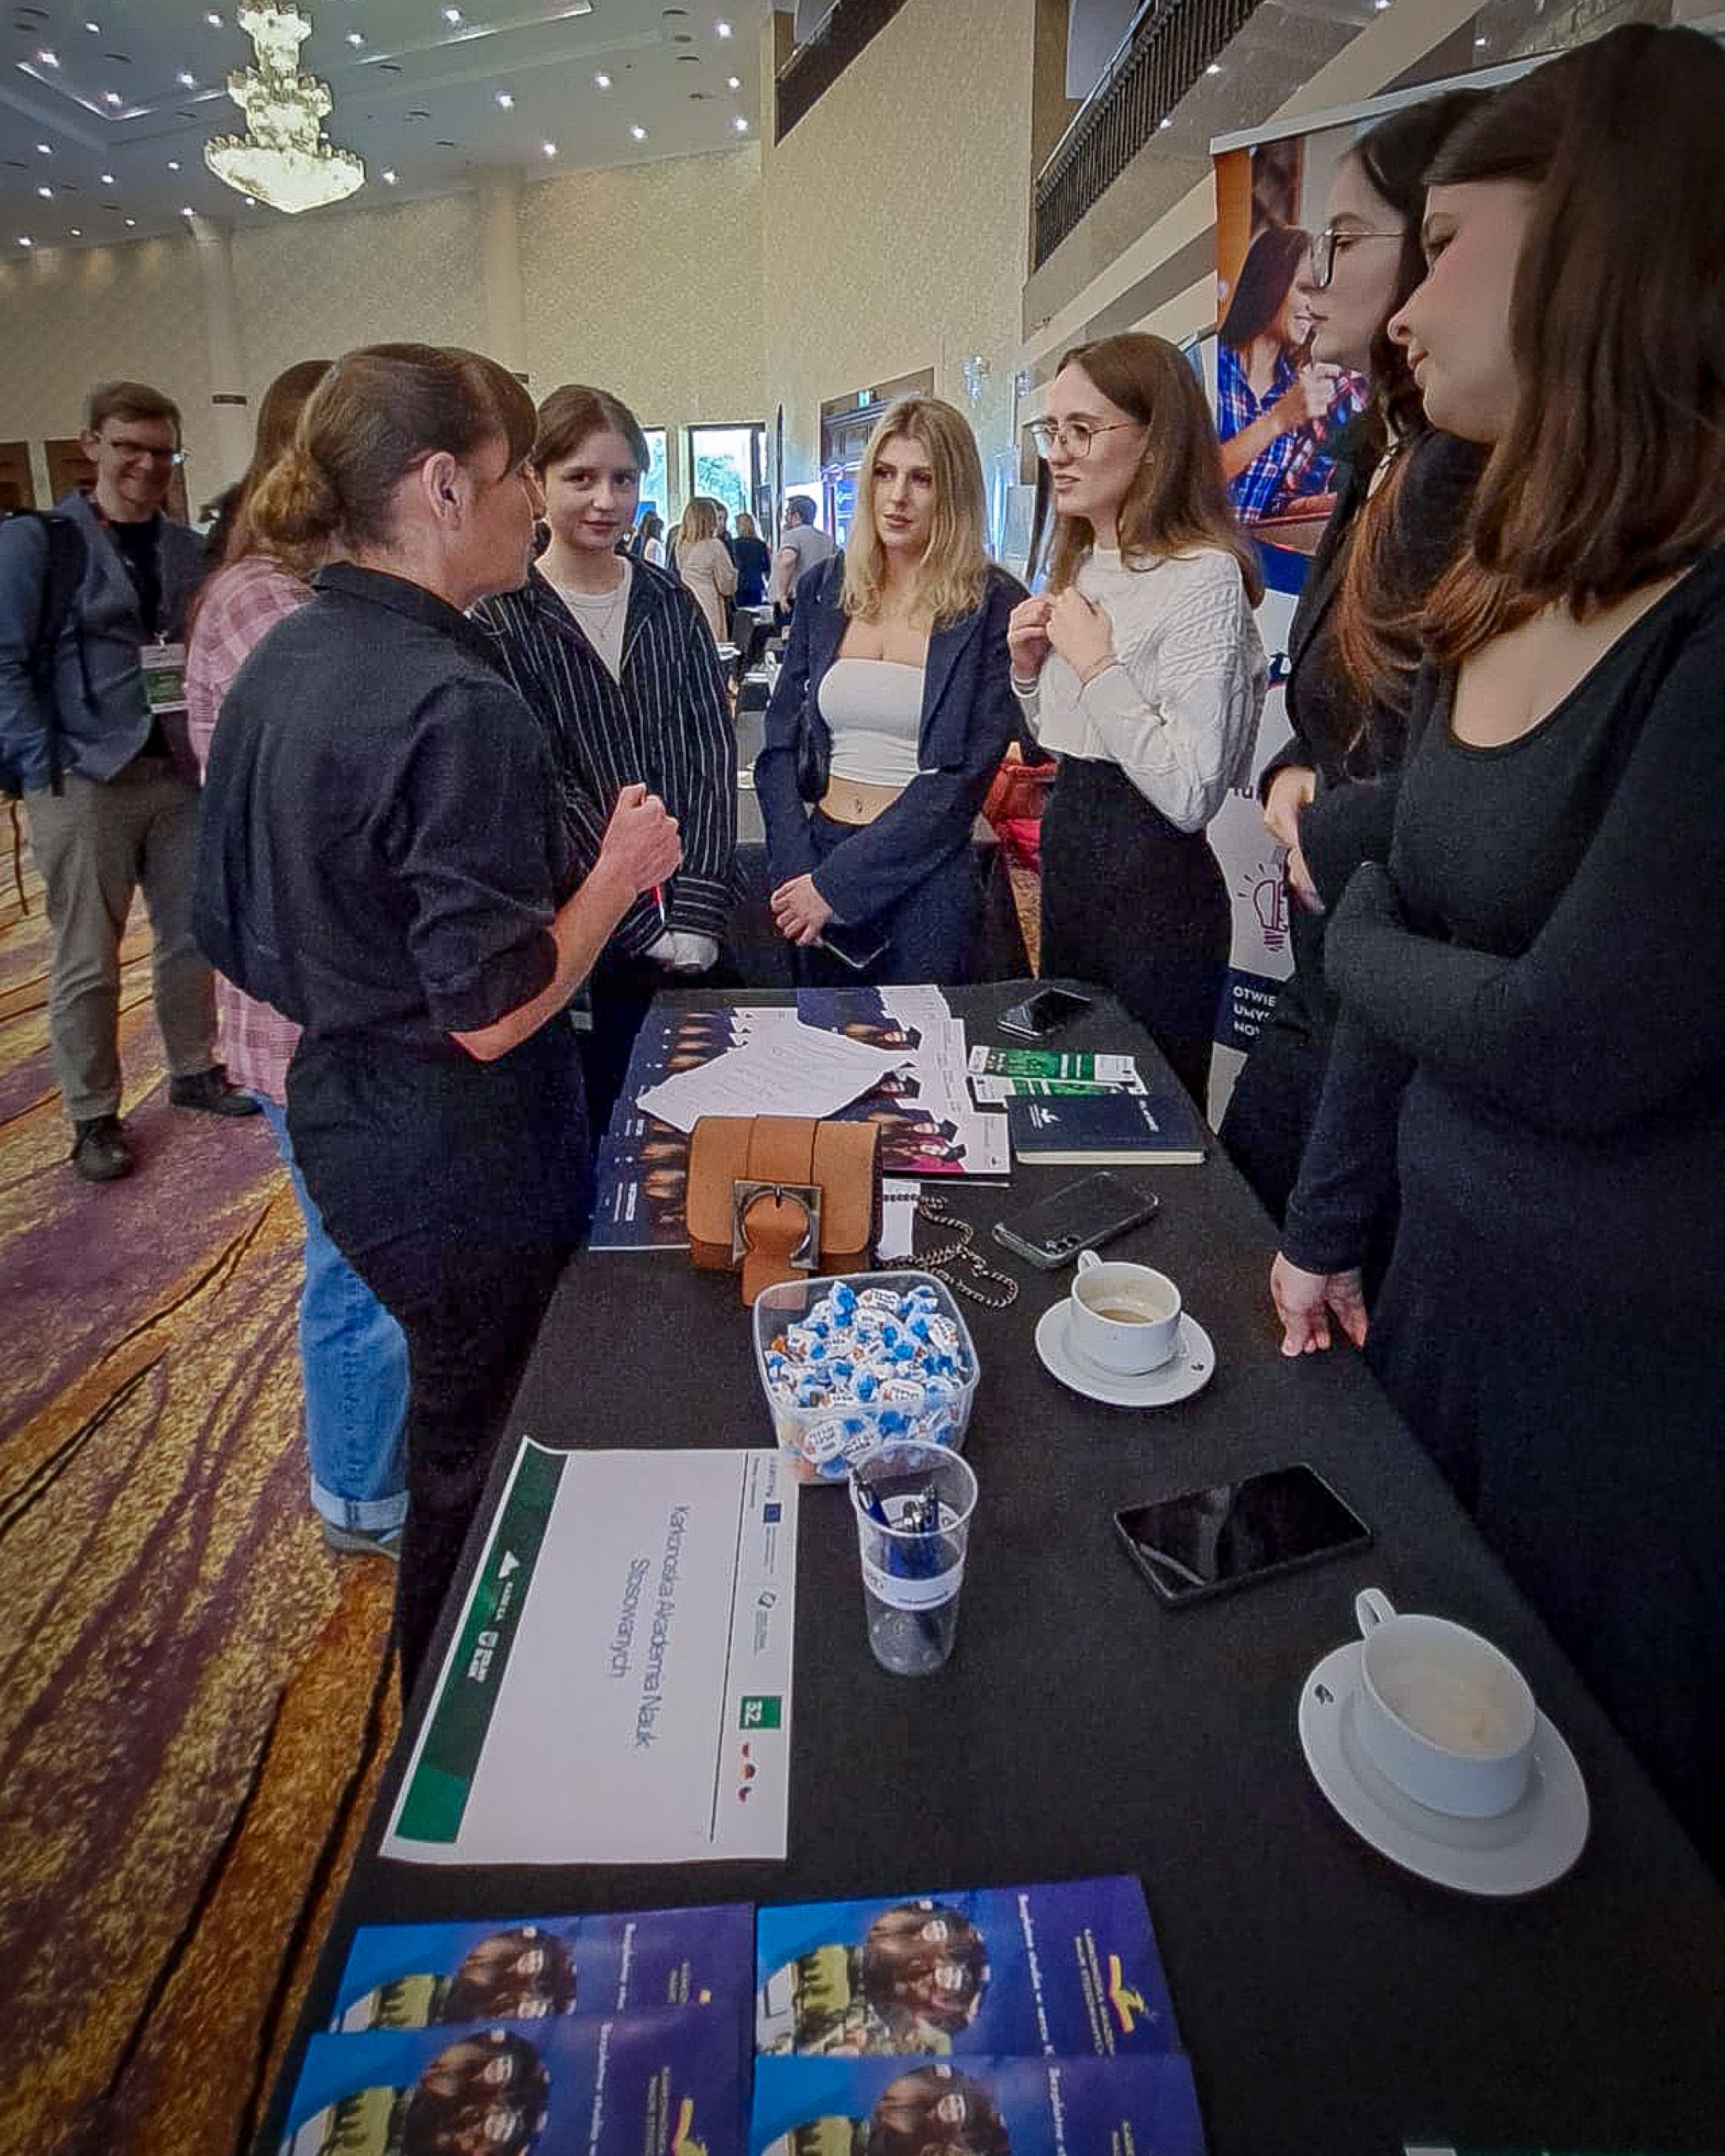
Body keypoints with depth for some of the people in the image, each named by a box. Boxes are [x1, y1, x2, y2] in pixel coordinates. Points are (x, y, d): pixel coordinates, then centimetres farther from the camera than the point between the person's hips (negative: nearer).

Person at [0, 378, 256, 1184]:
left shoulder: (187, 548, 10)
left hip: (178, 775, 4)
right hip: (84, 784, -4)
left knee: (192, 935, 11)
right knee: (87, 961, 2)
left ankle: (194, 1071, 30)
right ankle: (92, 1117, 15)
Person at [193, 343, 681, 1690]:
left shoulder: (282, 661, 5)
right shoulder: (456, 706, -24)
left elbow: (240, 928, 11)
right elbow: (494, 1014, -25)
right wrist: (617, 873, -12)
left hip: (339, 1111, 9)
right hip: (461, 1154, -9)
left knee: (453, 1412, 26)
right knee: (484, 1450, 12)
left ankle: (442, 1687, 49)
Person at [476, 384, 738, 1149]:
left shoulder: (670, 605, 7)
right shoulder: (504, 620, -4)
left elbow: (712, 755, 1)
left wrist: (697, 914, -10)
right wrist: (645, 927, -13)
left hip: (690, 931, 3)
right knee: (596, 1126, 7)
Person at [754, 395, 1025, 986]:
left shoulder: (994, 605, -6)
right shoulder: (824, 589, 6)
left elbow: (962, 778, -13)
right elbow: (777, 748, 5)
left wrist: (836, 884, -15)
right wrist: (796, 872, -9)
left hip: (926, 878, -4)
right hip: (817, 847, 4)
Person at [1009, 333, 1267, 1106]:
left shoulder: (1204, 578, -17)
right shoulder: (1078, 569, 11)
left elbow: (1192, 793, -25)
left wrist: (1097, 666, -20)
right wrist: (1028, 668, 3)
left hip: (1155, 882, -9)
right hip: (1067, 862, 9)